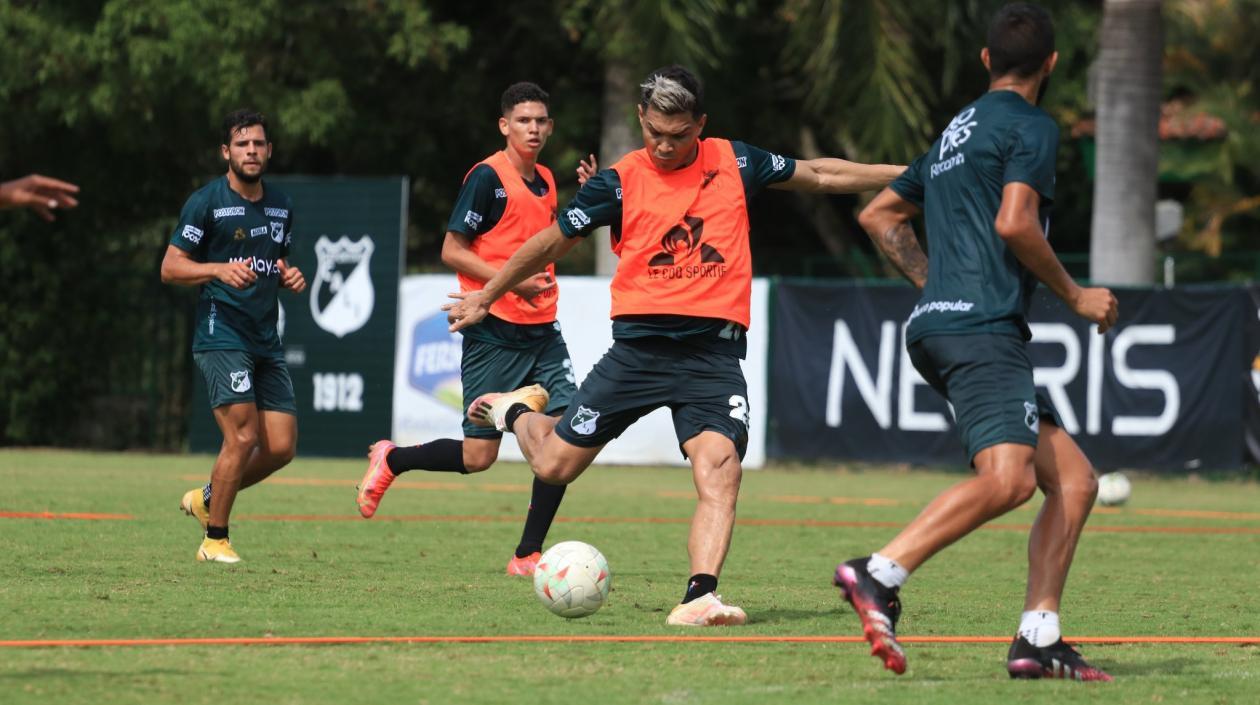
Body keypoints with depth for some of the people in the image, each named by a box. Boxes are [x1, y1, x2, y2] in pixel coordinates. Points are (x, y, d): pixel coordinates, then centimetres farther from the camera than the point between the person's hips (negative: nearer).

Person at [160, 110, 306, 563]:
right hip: (221, 335, -7)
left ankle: (206, 499, 23)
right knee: (243, 436, -16)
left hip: (266, 340, 7)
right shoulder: (206, 202, -5)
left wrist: (289, 278, 4)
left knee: (281, 447, 0)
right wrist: (220, 270, -23)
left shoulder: (281, 206, 14)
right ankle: (214, 540, -2)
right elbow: (170, 267, -6)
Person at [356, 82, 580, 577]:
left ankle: (528, 556, 0)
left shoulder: (546, 182, 13)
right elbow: (452, 251, -11)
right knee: (478, 456, -6)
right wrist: (512, 280, -20)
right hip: (493, 333, -7)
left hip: (542, 332, 7)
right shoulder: (488, 177, -9)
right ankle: (391, 461, 22)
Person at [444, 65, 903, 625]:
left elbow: (818, 175, 20)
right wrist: (486, 297, 19)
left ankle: (699, 598, -31)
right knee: (555, 465, 3)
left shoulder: (734, 163, 7)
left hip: (714, 352, 0)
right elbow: (552, 242, 12)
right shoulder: (619, 182, 1)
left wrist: (903, 174, 22)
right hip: (640, 345, 0)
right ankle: (517, 411, 37)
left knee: (719, 468, -23)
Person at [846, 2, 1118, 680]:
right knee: (1008, 478, -28)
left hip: (938, 321, 10)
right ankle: (878, 575, -34)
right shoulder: (1031, 127, -1)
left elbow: (879, 215, 33)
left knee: (1074, 479, 7)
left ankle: (1037, 640, -2)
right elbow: (1014, 222, -16)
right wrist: (1074, 295, -3)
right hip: (982, 328, -10)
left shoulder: (957, 132, 26)